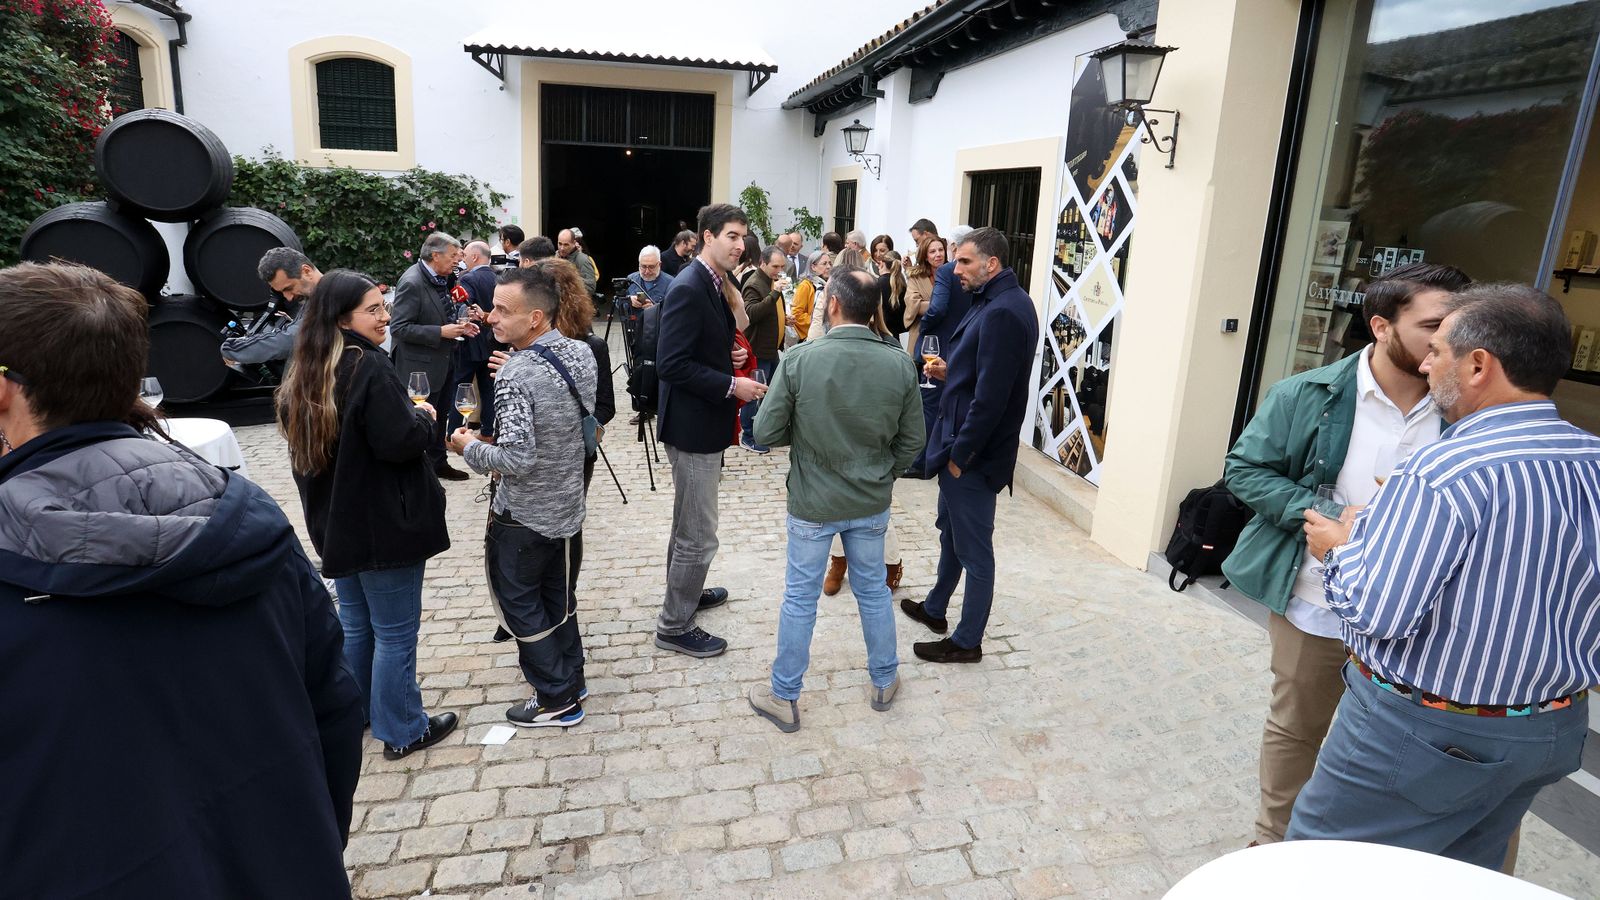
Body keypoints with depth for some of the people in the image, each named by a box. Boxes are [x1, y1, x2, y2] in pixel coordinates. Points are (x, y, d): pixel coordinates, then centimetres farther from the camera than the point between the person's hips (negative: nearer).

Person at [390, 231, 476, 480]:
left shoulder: (441, 278, 4)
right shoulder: (412, 282, -20)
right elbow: (399, 328, -22)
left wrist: (458, 326, 2)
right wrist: (441, 332, -25)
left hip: (442, 364, 8)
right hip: (422, 368, -8)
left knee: (439, 419, 20)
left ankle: (438, 463, 35)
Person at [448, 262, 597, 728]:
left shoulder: (517, 375, -27)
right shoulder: (581, 353, -3)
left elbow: (516, 459, -29)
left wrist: (469, 448, -11)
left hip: (522, 515, -8)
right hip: (565, 504, 8)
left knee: (519, 603, 11)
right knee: (558, 596, 23)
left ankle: (556, 699, 22)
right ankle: (571, 681, 37)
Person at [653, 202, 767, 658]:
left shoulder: (715, 285, 10)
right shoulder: (688, 288, -20)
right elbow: (671, 364, -25)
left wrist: (730, 355, 3)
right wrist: (732, 385, -22)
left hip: (704, 421, 10)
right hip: (692, 425, -10)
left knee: (689, 524, 25)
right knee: (699, 534, -1)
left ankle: (684, 591, 43)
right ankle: (675, 626, 13)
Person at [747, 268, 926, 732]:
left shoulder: (798, 360, -20)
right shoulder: (899, 364, -11)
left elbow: (766, 432, -13)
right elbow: (912, 440, -2)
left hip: (812, 503, -2)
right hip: (872, 504, 3)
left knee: (800, 598, 12)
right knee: (874, 590, 21)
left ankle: (784, 697, 27)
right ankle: (884, 682, 38)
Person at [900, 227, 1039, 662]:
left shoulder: (1003, 312, -23)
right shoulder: (998, 301, 10)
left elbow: (991, 395, -25)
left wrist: (960, 453, -18)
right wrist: (949, 371, 3)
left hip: (974, 454, -10)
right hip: (961, 445, 10)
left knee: (973, 548, 4)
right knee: (951, 529, 24)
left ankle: (967, 641, 19)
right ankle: (935, 608, 42)